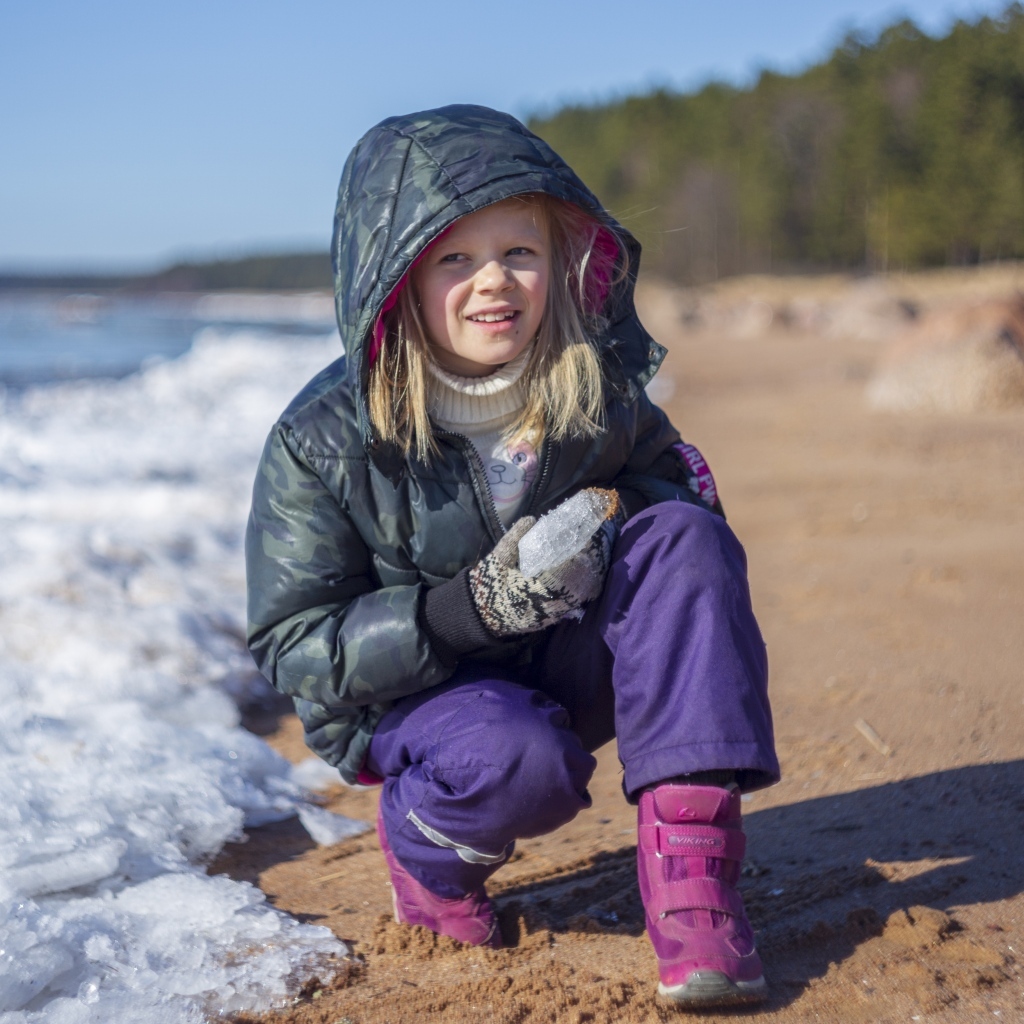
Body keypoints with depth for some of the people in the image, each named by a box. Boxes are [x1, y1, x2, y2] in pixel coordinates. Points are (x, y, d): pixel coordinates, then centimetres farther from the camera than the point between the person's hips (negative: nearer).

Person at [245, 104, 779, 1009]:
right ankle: (424, 846, 0)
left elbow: (668, 480, 7)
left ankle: (687, 847, -25)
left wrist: (613, 516, -20)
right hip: (401, 694, -3)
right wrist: (467, 608, -31)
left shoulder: (596, 389, -10)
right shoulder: (322, 442, -18)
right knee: (526, 764, -37)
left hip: (562, 667, 4)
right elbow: (294, 647, -15)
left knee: (684, 536, -23)